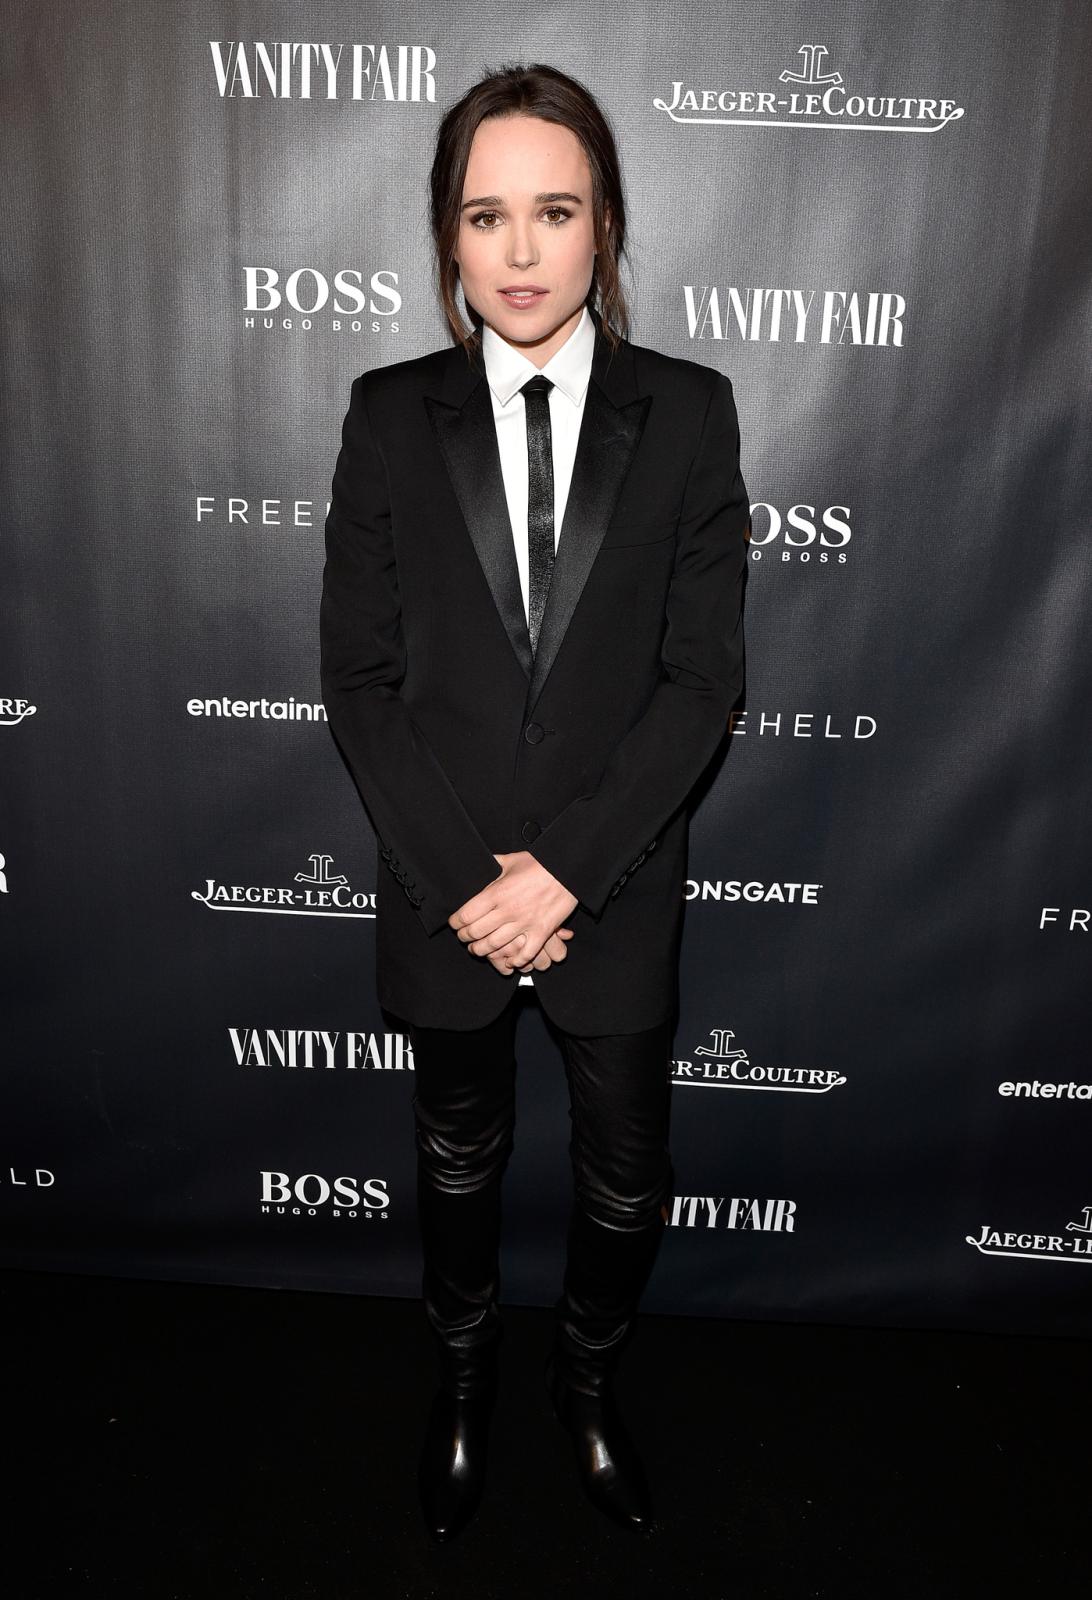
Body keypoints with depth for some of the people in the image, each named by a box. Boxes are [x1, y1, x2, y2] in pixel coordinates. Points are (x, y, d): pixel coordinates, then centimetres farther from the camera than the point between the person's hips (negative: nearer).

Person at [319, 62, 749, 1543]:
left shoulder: (688, 411, -5)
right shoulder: (392, 413, -3)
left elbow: (704, 678, -9)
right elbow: (358, 675, -6)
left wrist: (564, 868, -17)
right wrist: (465, 876, -14)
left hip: (616, 883, 0)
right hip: (444, 887, 1)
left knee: (626, 1172, 17)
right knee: (459, 1158, 21)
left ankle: (592, 1372, 47)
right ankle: (465, 1369, 49)